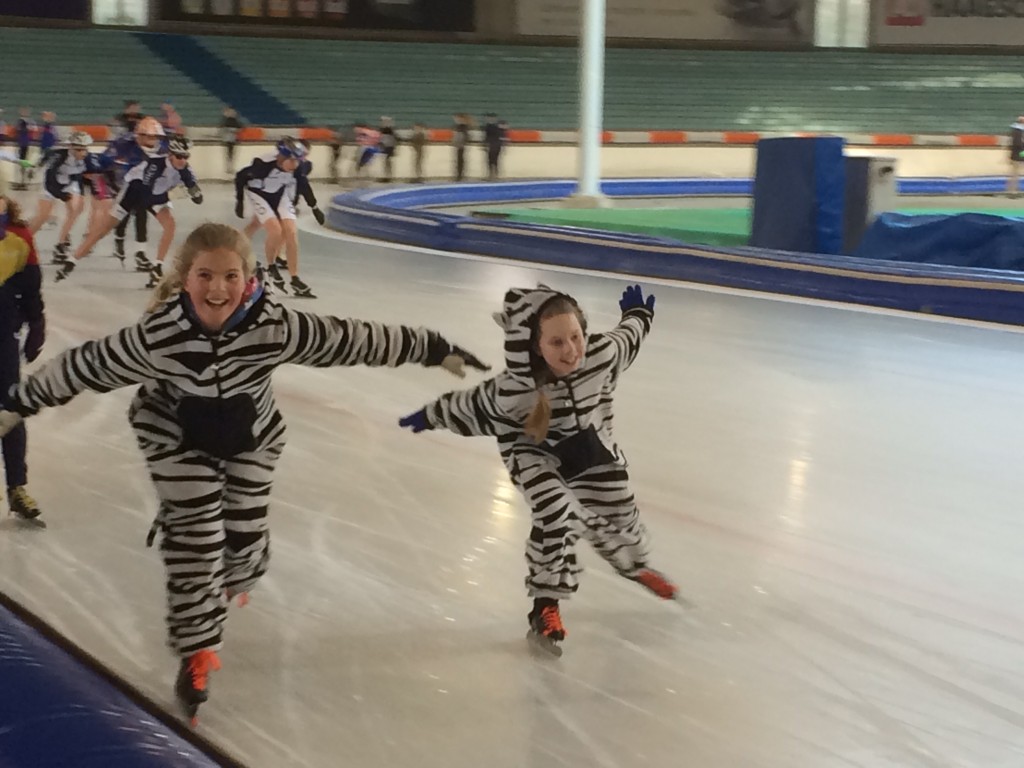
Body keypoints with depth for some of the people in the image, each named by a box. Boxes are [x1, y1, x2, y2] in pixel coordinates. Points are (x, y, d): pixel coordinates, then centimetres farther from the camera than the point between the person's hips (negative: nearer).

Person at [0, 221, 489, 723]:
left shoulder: (275, 326, -33)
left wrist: (435, 350, -18)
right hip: (175, 437, -2)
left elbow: (353, 340, -25)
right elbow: (84, 365, -21)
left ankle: (235, 575, 50)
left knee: (244, 534, 10)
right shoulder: (157, 334, -33)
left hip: (252, 435, 2)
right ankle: (197, 651, 9)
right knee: (194, 534, -7)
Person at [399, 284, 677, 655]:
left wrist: (639, 314, 12)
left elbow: (627, 335, -9)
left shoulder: (602, 354, -32)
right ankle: (545, 606, -7)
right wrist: (428, 417, -6)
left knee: (616, 509, 16)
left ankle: (634, 564, 52)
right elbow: (470, 406, -20)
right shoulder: (514, 390, -39)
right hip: (534, 450, -4)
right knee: (557, 512, -25)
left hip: (588, 442, 4)